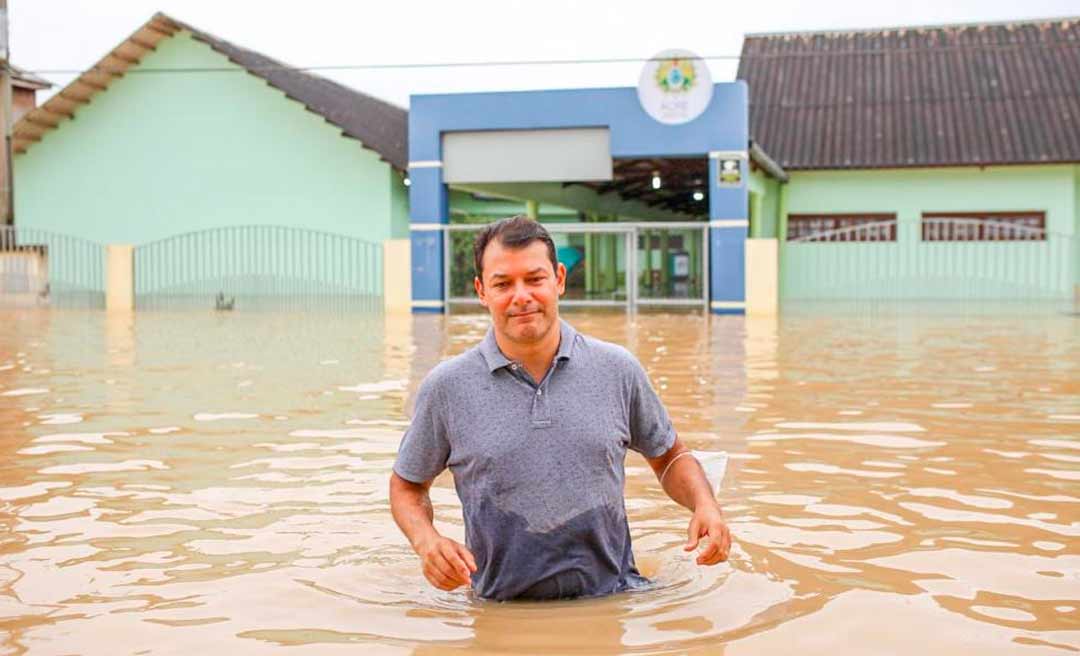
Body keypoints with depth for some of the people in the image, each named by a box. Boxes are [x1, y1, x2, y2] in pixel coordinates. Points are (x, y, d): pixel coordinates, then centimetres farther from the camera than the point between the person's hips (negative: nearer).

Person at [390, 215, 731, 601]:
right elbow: (407, 485, 11)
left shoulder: (618, 370, 3)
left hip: (613, 598, 0)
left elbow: (669, 456, 17)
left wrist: (704, 504, -3)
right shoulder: (446, 387, -1)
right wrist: (425, 540, -9)